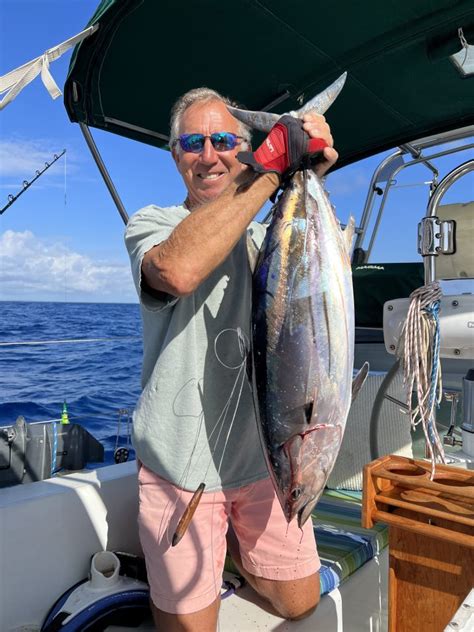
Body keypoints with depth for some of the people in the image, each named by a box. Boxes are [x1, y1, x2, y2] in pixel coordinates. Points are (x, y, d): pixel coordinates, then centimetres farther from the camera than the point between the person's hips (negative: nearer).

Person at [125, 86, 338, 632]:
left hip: (264, 457, 4)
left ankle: (230, 543, 40)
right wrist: (272, 166, -27)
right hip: (179, 464, -3)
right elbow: (179, 269, -31)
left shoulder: (267, 235, 9)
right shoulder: (151, 223, -6)